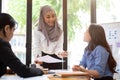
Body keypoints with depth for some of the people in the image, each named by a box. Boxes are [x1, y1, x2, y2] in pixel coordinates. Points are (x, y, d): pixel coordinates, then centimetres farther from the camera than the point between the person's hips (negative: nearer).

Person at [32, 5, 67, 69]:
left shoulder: (59, 31, -2)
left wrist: (61, 53, -29)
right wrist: (37, 58, -26)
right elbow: (36, 47, -6)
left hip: (56, 60, 1)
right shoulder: (37, 31, -6)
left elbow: (59, 47, -6)